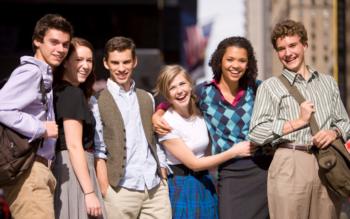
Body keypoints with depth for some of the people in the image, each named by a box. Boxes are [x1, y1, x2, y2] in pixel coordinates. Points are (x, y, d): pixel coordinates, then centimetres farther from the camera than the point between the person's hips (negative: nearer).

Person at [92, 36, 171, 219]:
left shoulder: (147, 99, 17)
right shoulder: (98, 102, 0)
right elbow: (98, 153, -3)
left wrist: (164, 180, 11)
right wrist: (105, 192, -9)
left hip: (156, 189, 4)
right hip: (121, 190, -4)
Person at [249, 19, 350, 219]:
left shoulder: (328, 82, 19)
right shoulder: (270, 87, 7)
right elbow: (256, 134, -3)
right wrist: (299, 122, -5)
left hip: (327, 165, 3)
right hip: (290, 164, -3)